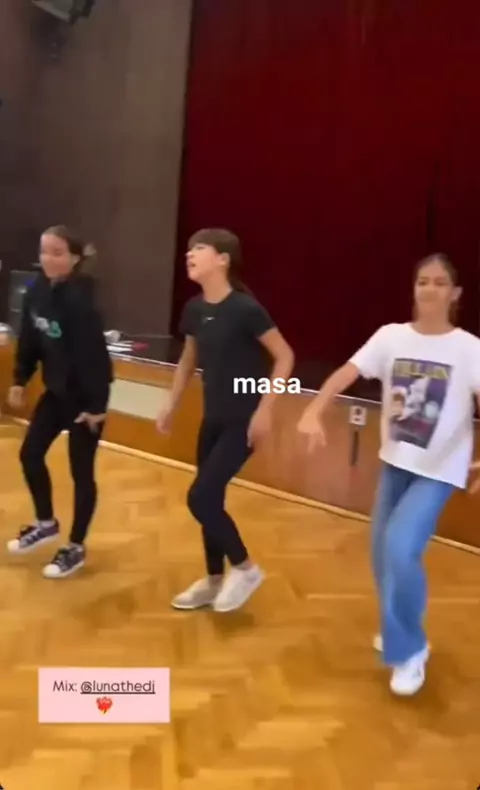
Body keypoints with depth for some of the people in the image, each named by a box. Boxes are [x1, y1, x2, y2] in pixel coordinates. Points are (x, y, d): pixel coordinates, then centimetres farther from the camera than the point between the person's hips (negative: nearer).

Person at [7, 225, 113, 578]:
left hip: (86, 394, -8)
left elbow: (93, 353, -24)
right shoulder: (37, 291, -2)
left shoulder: (80, 300, -24)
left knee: (81, 470, 3)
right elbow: (29, 339, 9)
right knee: (30, 454, 13)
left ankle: (76, 548, 20)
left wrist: (95, 405, -23)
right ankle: (46, 523, 37)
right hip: (56, 389, 8)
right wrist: (20, 380, 9)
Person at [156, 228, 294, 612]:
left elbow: (285, 357, -14)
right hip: (213, 417, 7)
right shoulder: (194, 309, 2)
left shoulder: (245, 308, -18)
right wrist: (171, 407, 16)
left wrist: (265, 409, -17)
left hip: (243, 420, -7)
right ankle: (215, 580, 30)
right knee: (210, 499, 13)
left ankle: (246, 568, 11)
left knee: (200, 497, -10)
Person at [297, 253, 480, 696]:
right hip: (395, 461, 4)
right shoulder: (391, 337, -4)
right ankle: (402, 632, 41)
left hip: (439, 470, -4)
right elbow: (345, 375, -14)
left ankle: (409, 650, 5)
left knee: (401, 549, -19)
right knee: (383, 552, 13)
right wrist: (314, 413, -31)